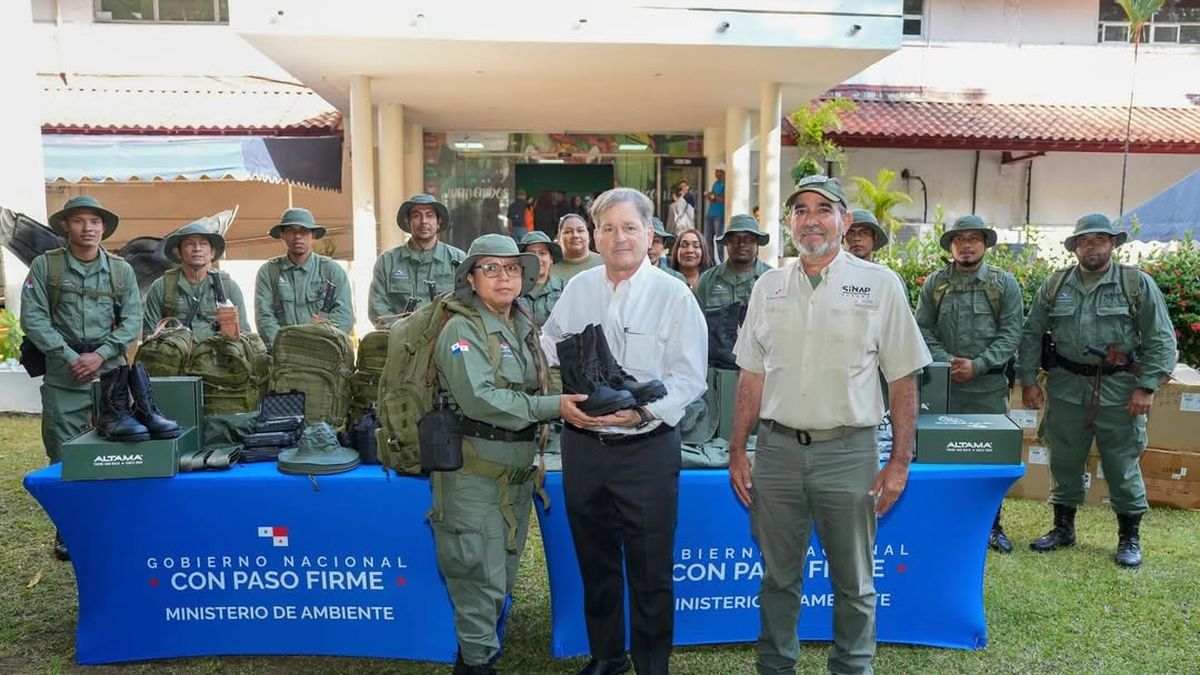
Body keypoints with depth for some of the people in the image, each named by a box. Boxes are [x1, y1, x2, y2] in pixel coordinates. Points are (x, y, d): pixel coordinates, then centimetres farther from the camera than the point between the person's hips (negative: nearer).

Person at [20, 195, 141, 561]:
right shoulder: (44, 265, 2)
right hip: (63, 376, -1)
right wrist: (69, 357, -11)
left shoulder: (121, 270, 6)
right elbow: (33, 318, -3)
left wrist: (100, 355, -10)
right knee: (64, 455, 4)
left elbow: (132, 321, 2)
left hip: (112, 372, 1)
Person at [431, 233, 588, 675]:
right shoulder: (462, 330, -12)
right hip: (474, 472, -7)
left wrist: (571, 396, 0)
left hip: (518, 469, 7)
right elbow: (480, 399, -24)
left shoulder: (525, 327, 10)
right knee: (481, 575, -1)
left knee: (504, 575, 17)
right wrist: (553, 407, -27)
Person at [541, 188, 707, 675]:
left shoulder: (673, 295, -7)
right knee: (595, 562, 19)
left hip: (646, 447, -4)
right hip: (582, 444, 4)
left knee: (650, 571, 6)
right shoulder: (577, 289, 6)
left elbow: (689, 378, -10)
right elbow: (548, 356, 13)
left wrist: (642, 411, -22)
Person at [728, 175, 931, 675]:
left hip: (848, 451, -2)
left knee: (853, 582, 12)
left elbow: (902, 380, -1)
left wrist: (900, 461, -4)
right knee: (778, 577, 14)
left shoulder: (879, 285, -2)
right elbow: (752, 376, 10)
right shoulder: (768, 286, 7)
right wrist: (737, 452, 7)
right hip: (776, 448, 3)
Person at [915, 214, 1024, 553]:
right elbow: (923, 329, 5)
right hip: (942, 382, 1)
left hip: (989, 384, -1)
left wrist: (978, 365, -11)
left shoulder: (1004, 283, 4)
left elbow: (1011, 333, -1)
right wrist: (946, 361, -10)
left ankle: (991, 525, 16)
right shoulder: (935, 283, 8)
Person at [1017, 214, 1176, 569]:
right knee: (1064, 463, 12)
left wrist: (1146, 387, -9)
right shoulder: (1054, 285, 6)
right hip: (1066, 389, 3)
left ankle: (1130, 537, 21)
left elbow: (1160, 340, -2)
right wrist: (1028, 380, 2)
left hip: (1119, 392, -2)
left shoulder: (1138, 284, -1)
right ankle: (1063, 528, 27)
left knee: (1123, 466, 5)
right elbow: (1031, 335, 9)